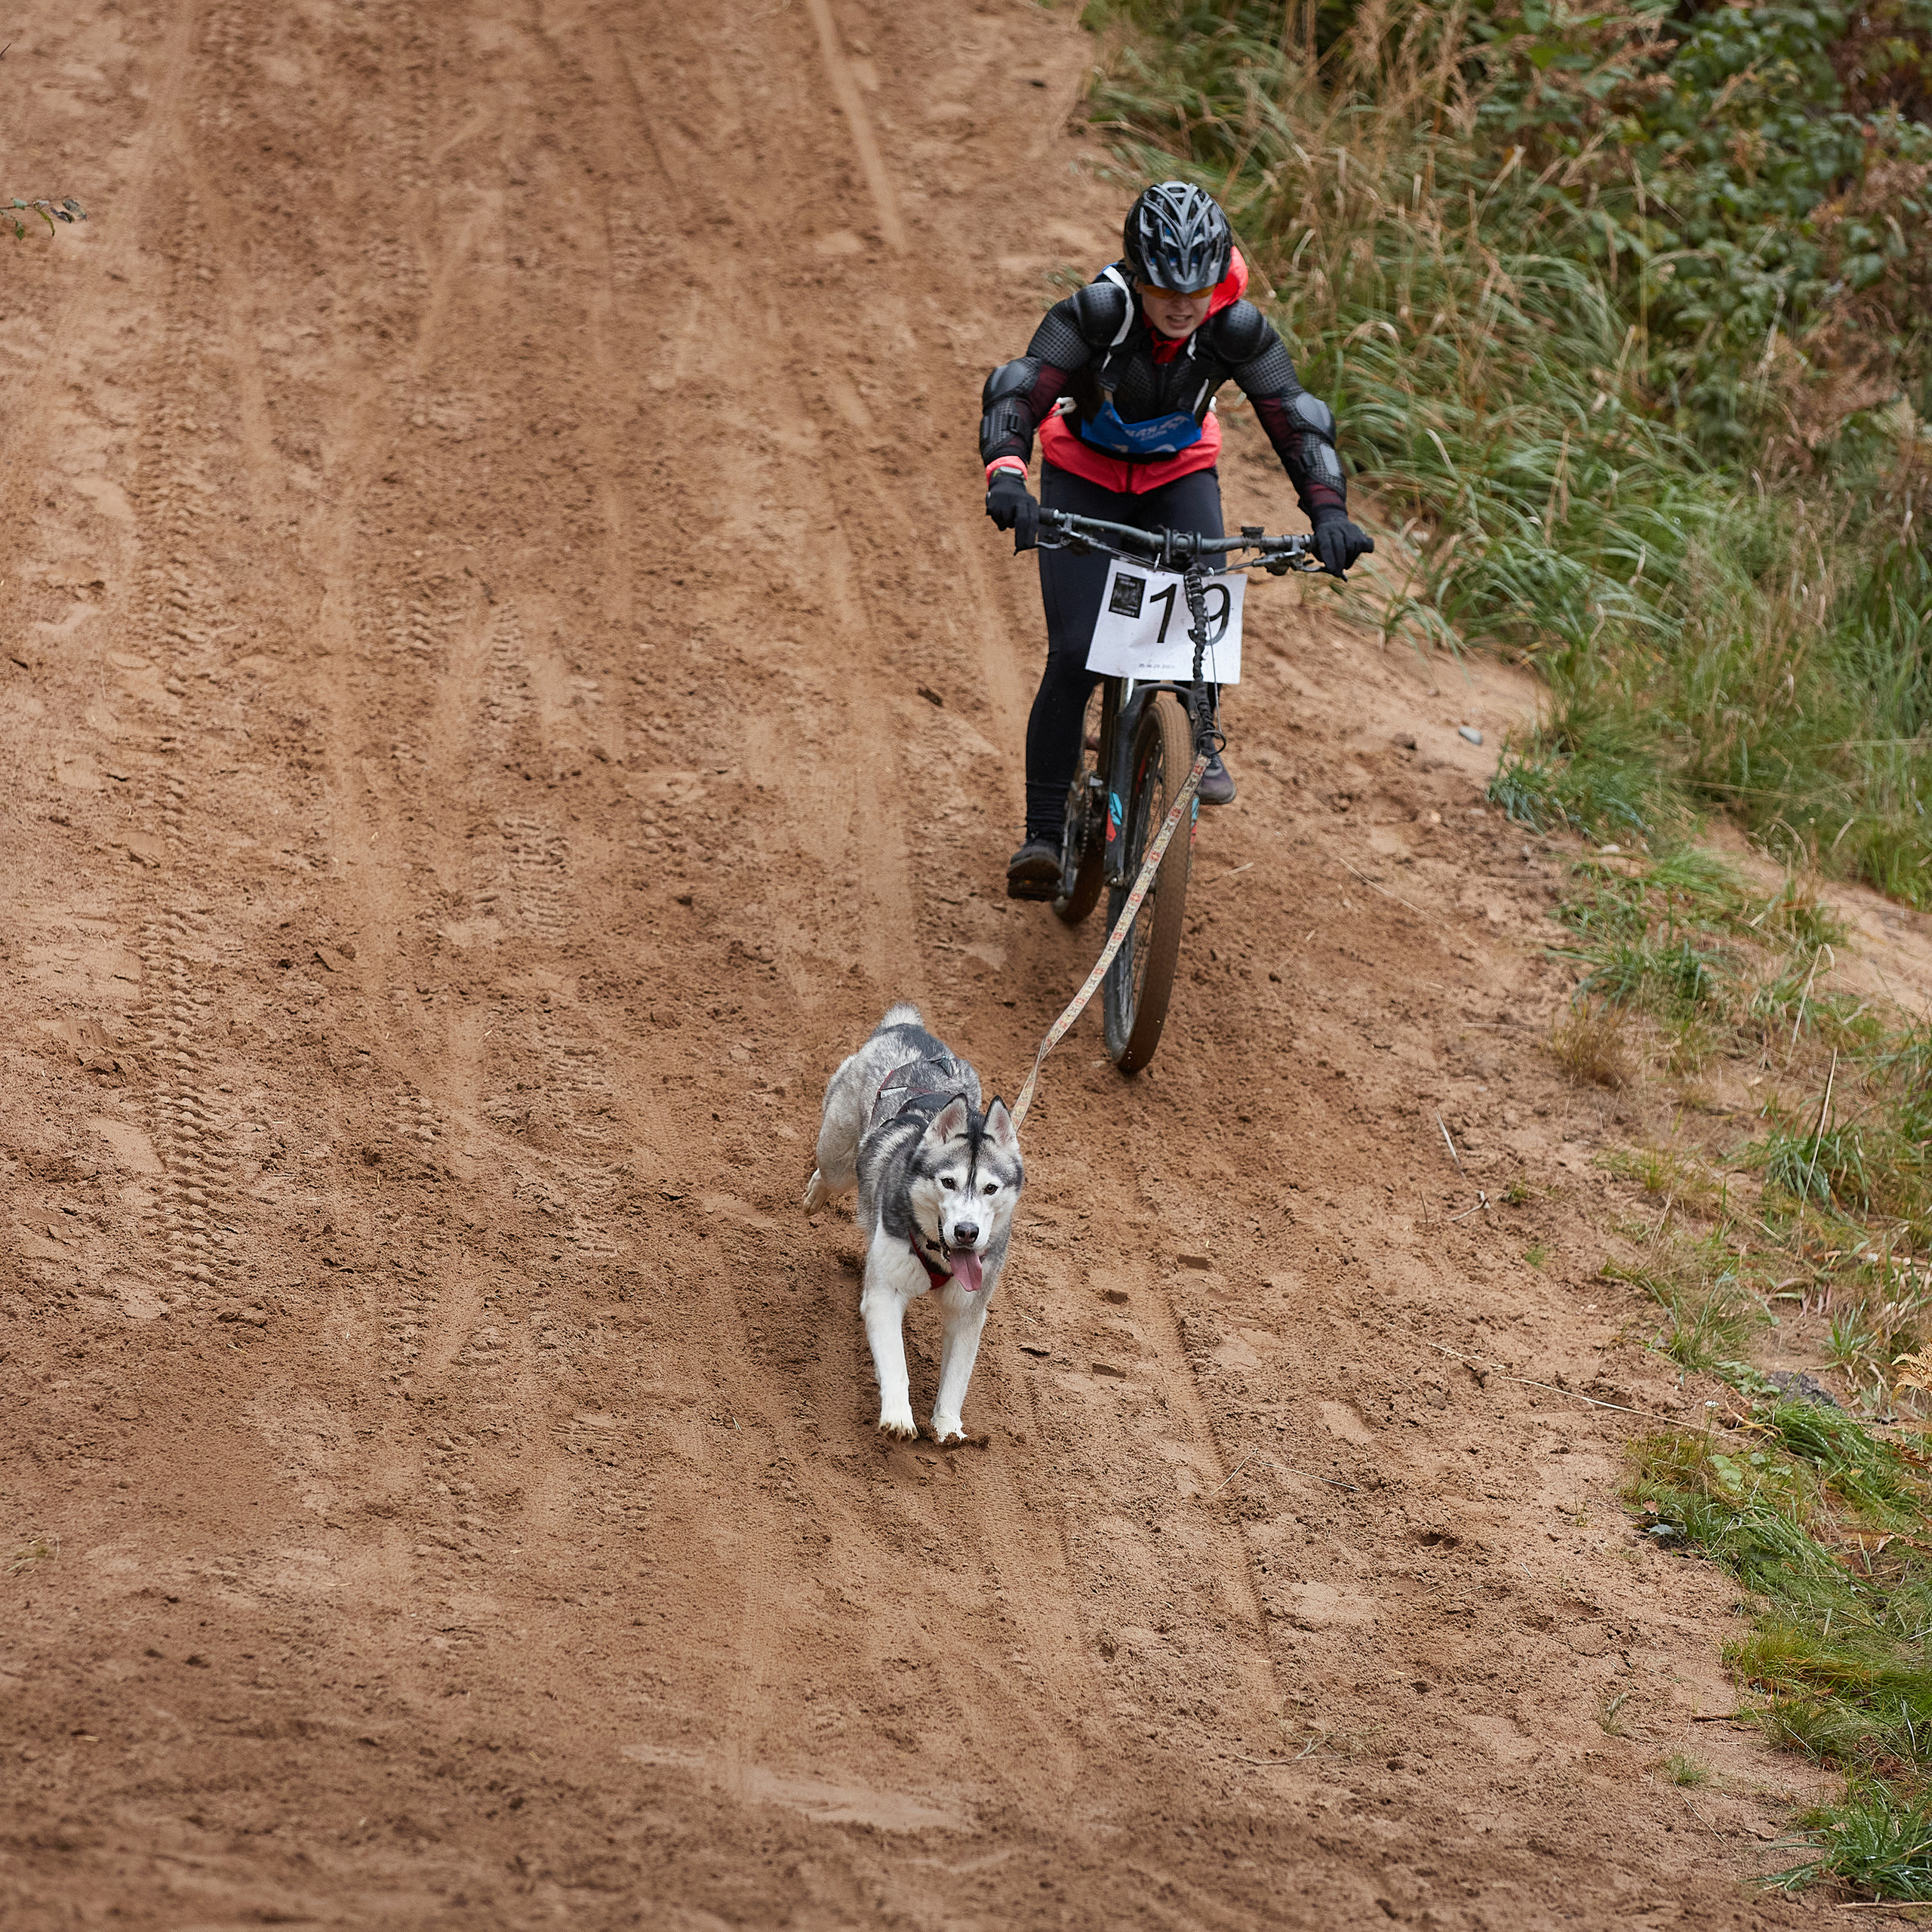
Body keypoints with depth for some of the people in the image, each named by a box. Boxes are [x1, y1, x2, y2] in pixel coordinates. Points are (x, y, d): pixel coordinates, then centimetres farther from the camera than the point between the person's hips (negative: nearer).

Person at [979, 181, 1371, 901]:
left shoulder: (1235, 327, -26)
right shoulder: (1095, 312, -32)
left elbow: (1296, 418, -25)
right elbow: (1018, 389, -40)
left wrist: (1328, 510, -41)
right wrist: (1006, 474, -59)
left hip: (1179, 476, 2)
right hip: (1083, 476, -2)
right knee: (1073, 656, -14)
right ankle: (1043, 833, -8)